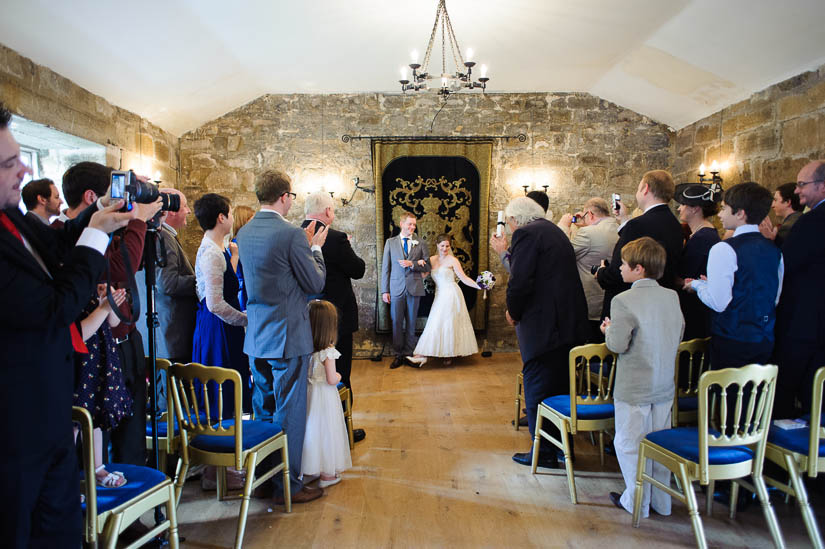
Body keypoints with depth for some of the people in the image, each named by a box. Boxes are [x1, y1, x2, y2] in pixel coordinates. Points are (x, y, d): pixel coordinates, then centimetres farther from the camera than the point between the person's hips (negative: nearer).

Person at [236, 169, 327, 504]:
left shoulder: (244, 233, 6)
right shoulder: (292, 234, -18)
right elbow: (316, 283, -12)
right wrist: (315, 247, 3)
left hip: (256, 336, 8)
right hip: (287, 336, -8)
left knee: (263, 409, 18)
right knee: (289, 413, 3)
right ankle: (287, 486, 14)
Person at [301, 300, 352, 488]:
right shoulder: (328, 352, -21)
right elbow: (331, 380, -18)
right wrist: (338, 376, 1)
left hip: (307, 391, 6)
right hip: (324, 395, -6)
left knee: (309, 428, 17)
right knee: (325, 430, 7)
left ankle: (307, 471, 28)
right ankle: (327, 474, 19)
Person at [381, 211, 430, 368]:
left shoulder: (421, 243, 6)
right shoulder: (390, 242, 7)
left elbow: (427, 266, 5)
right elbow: (385, 267, 4)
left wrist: (412, 264, -13)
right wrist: (385, 290, -1)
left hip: (414, 288, 0)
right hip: (397, 289, 0)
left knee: (411, 323, 6)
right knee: (397, 323, 3)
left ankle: (408, 355, 15)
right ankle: (398, 355, 13)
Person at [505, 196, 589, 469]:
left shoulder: (527, 234, -12)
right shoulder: (554, 230, 18)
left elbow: (520, 281, -19)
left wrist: (513, 312, -4)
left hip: (544, 324, -9)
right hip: (570, 322, 10)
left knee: (538, 389, 2)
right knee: (561, 385, 19)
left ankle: (544, 452, 11)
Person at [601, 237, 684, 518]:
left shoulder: (624, 301, -18)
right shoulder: (672, 297, 2)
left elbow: (617, 344, -20)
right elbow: (678, 335, 9)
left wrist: (608, 330, -1)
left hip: (634, 388, -6)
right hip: (664, 386, 7)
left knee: (630, 444, 8)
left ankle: (637, 502, 18)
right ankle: (662, 501, 29)